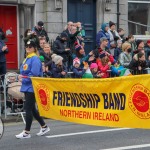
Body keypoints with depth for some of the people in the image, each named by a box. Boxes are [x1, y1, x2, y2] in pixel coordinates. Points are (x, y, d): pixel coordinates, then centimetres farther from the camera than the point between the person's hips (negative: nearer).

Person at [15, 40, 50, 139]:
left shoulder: (35, 59, -13)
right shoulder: (27, 59, 14)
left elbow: (34, 74, -20)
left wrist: (23, 79, -11)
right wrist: (21, 77, 0)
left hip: (32, 87, -9)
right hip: (27, 87, 9)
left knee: (28, 108, -6)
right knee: (32, 108, 14)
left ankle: (27, 132, 1)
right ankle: (44, 126, 26)